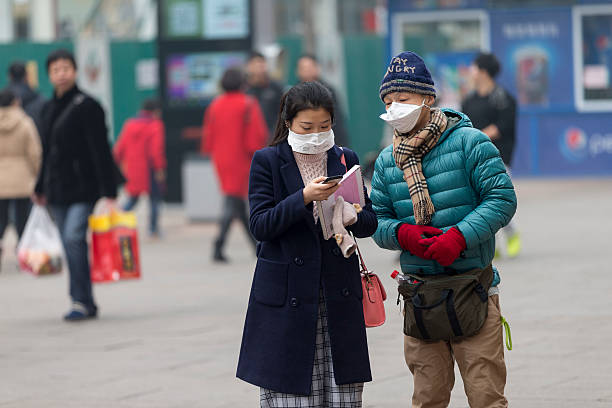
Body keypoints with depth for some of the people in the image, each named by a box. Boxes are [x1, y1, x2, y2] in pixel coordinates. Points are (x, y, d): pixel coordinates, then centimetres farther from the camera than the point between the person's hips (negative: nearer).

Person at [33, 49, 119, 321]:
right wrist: (41, 188, 26)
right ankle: (85, 304, 13)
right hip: (58, 191, 7)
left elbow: (101, 151, -12)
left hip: (83, 188, -7)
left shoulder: (86, 106, -8)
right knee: (70, 246, 7)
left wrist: (109, 191, -16)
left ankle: (82, 301, -15)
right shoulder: (48, 109, 14)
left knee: (74, 237, -19)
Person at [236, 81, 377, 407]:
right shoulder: (267, 161, 1)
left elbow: (370, 223, 11)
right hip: (287, 298, -3)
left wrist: (350, 217, -12)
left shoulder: (345, 160, 10)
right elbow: (260, 226, -8)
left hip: (339, 298, 3)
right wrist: (304, 198, -21)